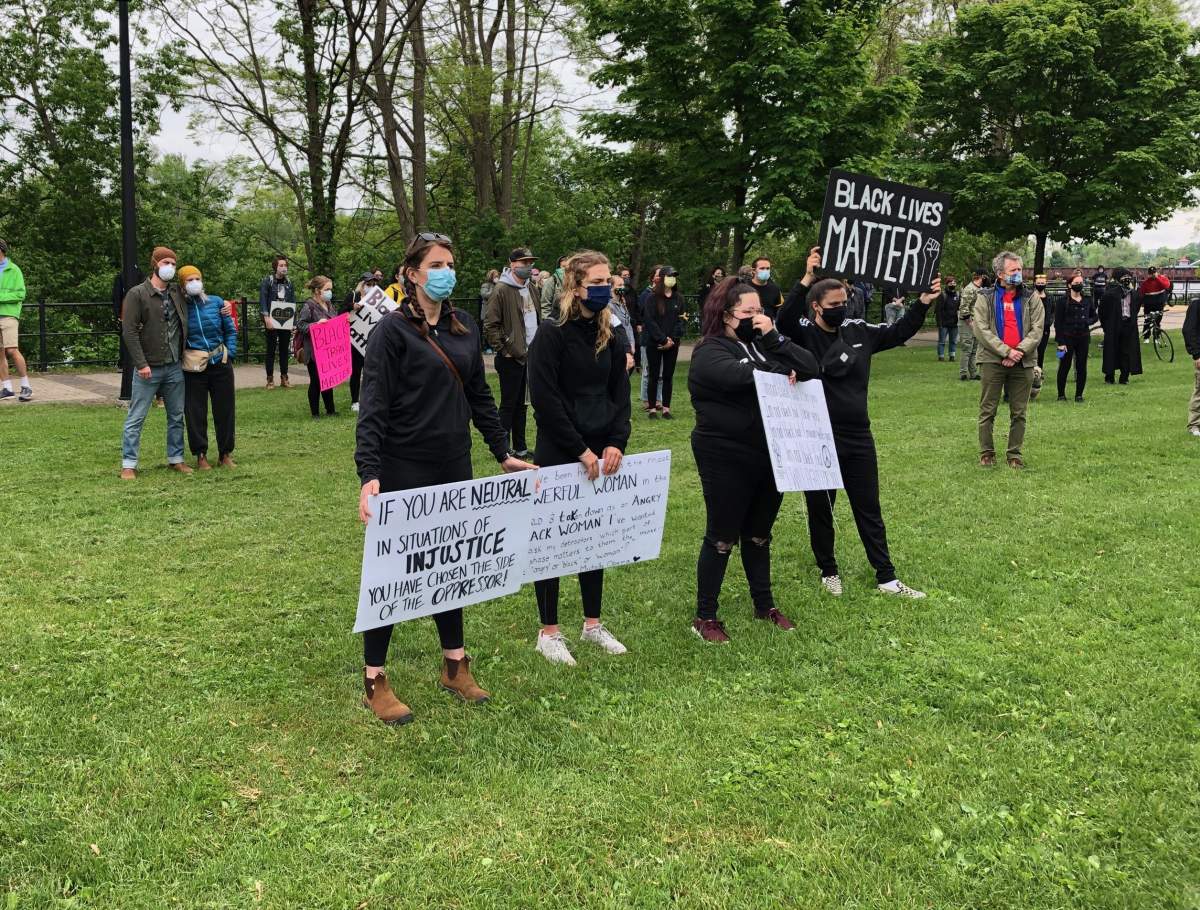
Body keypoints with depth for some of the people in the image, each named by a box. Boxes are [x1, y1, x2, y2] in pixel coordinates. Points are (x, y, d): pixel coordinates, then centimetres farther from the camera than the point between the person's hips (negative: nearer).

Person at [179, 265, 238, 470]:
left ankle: (225, 453, 19)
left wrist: (230, 352, 1)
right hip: (193, 366, -2)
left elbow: (231, 330, 10)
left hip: (220, 363, 2)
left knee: (224, 409, 7)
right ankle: (200, 455, 14)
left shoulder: (216, 302, 3)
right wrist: (179, 356, -6)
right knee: (195, 413, 2)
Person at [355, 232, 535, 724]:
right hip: (404, 470, -6)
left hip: (455, 467, 6)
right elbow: (373, 408, -17)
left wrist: (503, 452, 14)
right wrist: (369, 474, -26)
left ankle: (455, 665, 30)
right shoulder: (392, 331, -11)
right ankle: (374, 681, 15)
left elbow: (479, 396, 16)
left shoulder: (465, 328, 9)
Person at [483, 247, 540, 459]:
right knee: (509, 404, 0)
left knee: (520, 404, 14)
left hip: (529, 356, 7)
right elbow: (490, 326, -13)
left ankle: (520, 447, 21)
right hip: (511, 359, -7)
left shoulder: (529, 289, 13)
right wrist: (504, 350, -14)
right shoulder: (502, 290, -11)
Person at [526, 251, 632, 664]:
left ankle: (593, 624, 27)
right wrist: (579, 450, -17)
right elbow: (545, 398, -17)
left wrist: (616, 443, -6)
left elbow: (620, 395, 9)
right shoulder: (552, 333, -11)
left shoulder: (611, 337, 9)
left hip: (600, 455, 6)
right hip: (559, 455, -6)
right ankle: (548, 632, 14)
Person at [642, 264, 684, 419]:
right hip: (654, 343, -3)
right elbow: (649, 321, -10)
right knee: (654, 375, 2)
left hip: (672, 344, 3)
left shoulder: (678, 298, 8)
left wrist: (672, 339, -8)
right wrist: (663, 339, -14)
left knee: (668, 375, 5)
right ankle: (653, 407, 8)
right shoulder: (652, 299, -3)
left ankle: (666, 407, 10)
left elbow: (680, 320, 5)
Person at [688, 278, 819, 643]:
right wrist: (782, 372, -13)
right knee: (722, 538, 2)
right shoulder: (710, 351, -9)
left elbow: (810, 368, 1)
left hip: (769, 456, 7)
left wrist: (774, 338, -9)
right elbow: (741, 375, -30)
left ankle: (764, 605, 34)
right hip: (727, 460, -6)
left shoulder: (762, 344, 11)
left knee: (759, 534, 19)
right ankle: (705, 617, 15)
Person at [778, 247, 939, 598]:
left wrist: (923, 303, 2)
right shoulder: (802, 333, -10)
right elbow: (784, 319, -30)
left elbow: (897, 333, 15)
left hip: (858, 437, 4)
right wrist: (807, 278, -40)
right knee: (820, 510, 11)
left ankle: (886, 578, 21)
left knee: (869, 509, 12)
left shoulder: (858, 331, 4)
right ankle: (829, 572, 29)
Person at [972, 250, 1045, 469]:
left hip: (1023, 363, 2)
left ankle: (1015, 454, 13)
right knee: (988, 410, 1)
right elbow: (981, 329, -7)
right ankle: (986, 453, 10)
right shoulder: (985, 298, 3)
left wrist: (1019, 351, -13)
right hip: (993, 361, -2)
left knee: (1019, 413, 5)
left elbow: (1037, 329, 1)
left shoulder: (1031, 297, 9)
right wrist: (1005, 351, -15)